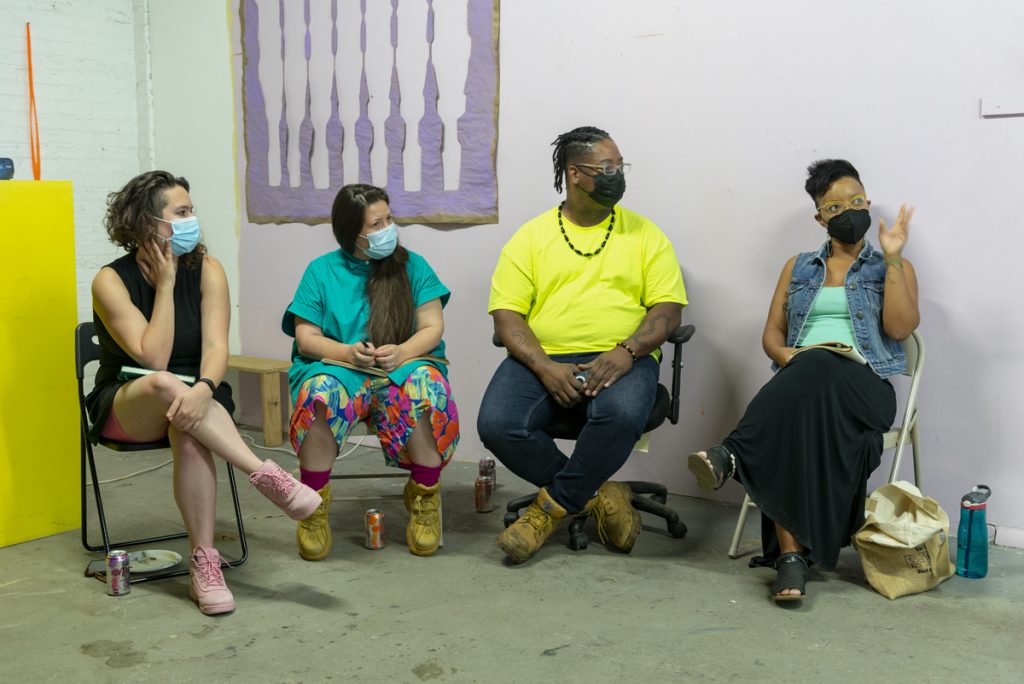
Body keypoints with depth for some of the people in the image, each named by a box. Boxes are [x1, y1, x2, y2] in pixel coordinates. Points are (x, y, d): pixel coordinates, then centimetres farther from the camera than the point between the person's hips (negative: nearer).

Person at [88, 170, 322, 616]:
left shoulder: (207, 270, -4)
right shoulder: (111, 281, -10)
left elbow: (215, 347, -16)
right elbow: (153, 358, -20)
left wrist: (204, 389, -37)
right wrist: (166, 284, -19)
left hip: (195, 395, 1)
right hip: (126, 406, -1)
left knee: (189, 435, -36)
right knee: (164, 385, -38)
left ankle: (204, 564, -33)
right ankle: (266, 476, -39)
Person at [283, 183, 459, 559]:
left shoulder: (412, 265, 13)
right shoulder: (321, 271, 11)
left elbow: (433, 327, 5)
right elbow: (306, 338, 4)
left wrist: (403, 353, -16)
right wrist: (348, 352, -16)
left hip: (404, 366, 1)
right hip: (337, 366, 0)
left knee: (426, 386, -36)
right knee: (321, 393, -37)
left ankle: (425, 497, -17)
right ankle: (313, 505, -20)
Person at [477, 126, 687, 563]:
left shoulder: (643, 233, 12)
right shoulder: (531, 236, 11)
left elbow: (669, 308, 4)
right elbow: (506, 313, 2)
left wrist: (627, 351, -16)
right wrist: (545, 367, -16)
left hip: (620, 359, -1)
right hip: (543, 359, 1)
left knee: (622, 414, -36)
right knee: (496, 425, -27)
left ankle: (554, 507, -12)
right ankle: (596, 495, -7)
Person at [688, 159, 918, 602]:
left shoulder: (892, 268, 17)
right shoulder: (799, 267, 24)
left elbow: (900, 327, -2)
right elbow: (771, 335, 16)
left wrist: (893, 257, -5)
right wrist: (792, 359, -7)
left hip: (864, 387, -2)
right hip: (800, 381, 2)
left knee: (818, 371, -40)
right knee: (793, 417, -37)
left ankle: (732, 456, -44)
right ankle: (791, 556, -45)